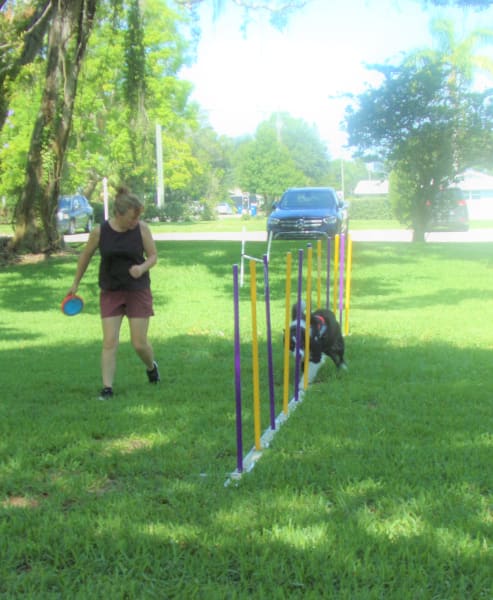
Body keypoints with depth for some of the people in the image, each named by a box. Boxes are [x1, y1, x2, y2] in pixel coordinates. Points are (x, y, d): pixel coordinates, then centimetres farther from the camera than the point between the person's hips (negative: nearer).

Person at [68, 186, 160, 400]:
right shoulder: (99, 232, -10)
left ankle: (151, 367, 35)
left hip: (138, 290, 0)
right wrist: (75, 283, 13)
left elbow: (153, 256, -1)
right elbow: (85, 256, 6)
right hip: (110, 292, 0)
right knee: (109, 342, -6)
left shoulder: (142, 229, -10)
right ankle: (107, 388, 1)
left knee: (139, 343, 2)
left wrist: (142, 268, -22)